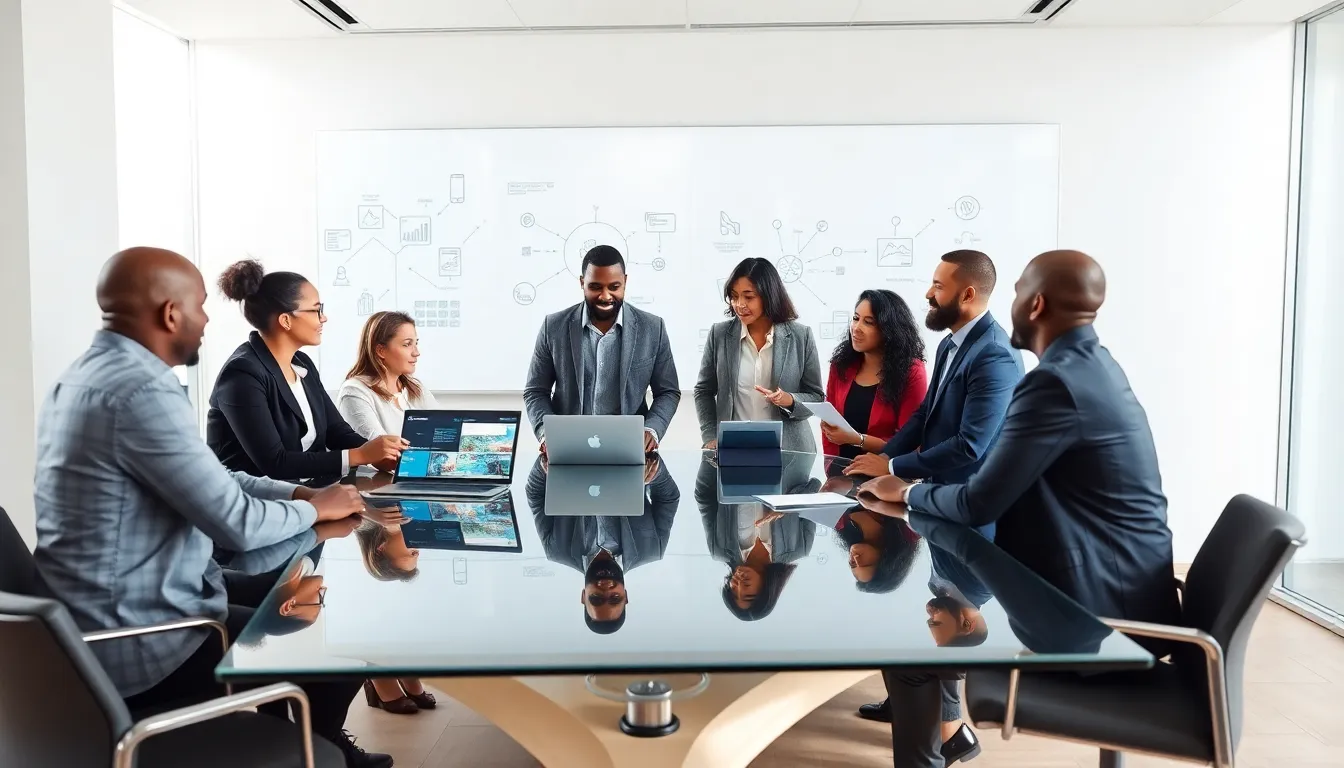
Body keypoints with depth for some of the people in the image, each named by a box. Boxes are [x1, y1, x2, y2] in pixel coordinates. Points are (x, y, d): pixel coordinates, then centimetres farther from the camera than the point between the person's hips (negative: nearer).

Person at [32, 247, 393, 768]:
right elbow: (238, 526, -23)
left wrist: (299, 492, 6)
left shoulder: (93, 373, 7)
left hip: (108, 617, 10)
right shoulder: (142, 391, -25)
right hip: (137, 643, -10)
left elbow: (209, 480, 14)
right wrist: (314, 509, -5)